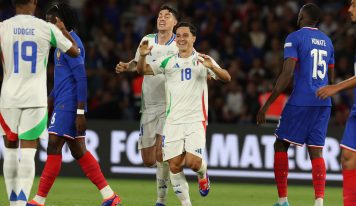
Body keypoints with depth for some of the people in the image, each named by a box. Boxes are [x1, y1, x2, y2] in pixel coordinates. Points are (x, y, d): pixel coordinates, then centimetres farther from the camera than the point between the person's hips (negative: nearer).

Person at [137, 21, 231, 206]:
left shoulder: (202, 60, 3)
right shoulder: (168, 62, 11)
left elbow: (226, 78, -6)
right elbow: (142, 70, 6)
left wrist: (212, 67, -26)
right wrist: (143, 56, -15)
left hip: (195, 120, -3)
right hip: (173, 121, 3)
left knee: (192, 162, -16)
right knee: (174, 165, -3)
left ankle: (203, 174, 20)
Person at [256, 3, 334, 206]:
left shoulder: (295, 38, -6)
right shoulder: (327, 41, 16)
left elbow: (287, 73, -14)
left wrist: (267, 105, -13)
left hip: (301, 101, -6)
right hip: (323, 104, 6)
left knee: (281, 145, 8)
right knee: (316, 151, 3)